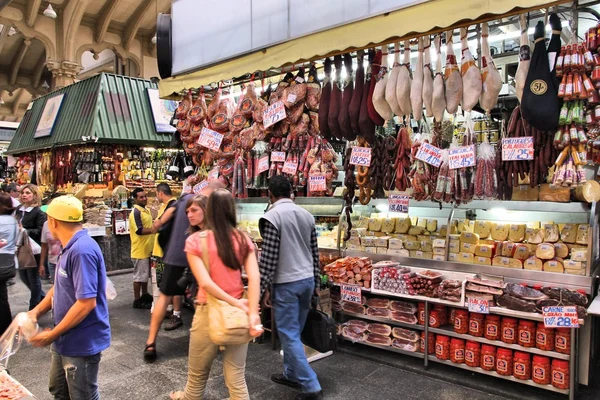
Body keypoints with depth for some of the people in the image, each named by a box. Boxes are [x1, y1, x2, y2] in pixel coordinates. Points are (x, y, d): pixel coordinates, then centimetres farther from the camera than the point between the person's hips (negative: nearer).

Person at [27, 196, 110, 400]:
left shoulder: (82, 250, -28)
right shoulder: (70, 247, 6)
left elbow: (86, 303, -30)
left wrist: (52, 335, -20)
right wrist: (36, 311, 0)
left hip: (81, 343, -10)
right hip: (66, 339, 10)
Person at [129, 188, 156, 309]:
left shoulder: (146, 210, 11)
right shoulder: (136, 213, -18)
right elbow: (139, 230, -28)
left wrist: (156, 227, 9)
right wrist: (153, 230, -34)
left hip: (147, 248, 9)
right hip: (139, 250, -9)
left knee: (145, 274, 19)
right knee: (139, 275, 0)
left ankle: (145, 295, 32)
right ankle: (137, 300, 11)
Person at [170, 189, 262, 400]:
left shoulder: (196, 241, -9)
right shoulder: (243, 239, -1)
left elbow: (205, 283, -18)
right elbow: (254, 278, -11)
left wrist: (237, 303, -13)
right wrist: (253, 314, -15)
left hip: (209, 313, -2)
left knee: (198, 374, 22)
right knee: (236, 379, 13)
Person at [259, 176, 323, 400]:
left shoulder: (273, 216, -13)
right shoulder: (306, 215, 7)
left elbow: (269, 256, -16)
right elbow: (314, 252, 11)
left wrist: (264, 287, -8)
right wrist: (315, 281, 18)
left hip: (286, 283, -7)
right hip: (307, 279, 7)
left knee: (289, 335, 2)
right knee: (294, 332, 19)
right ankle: (291, 374, 30)